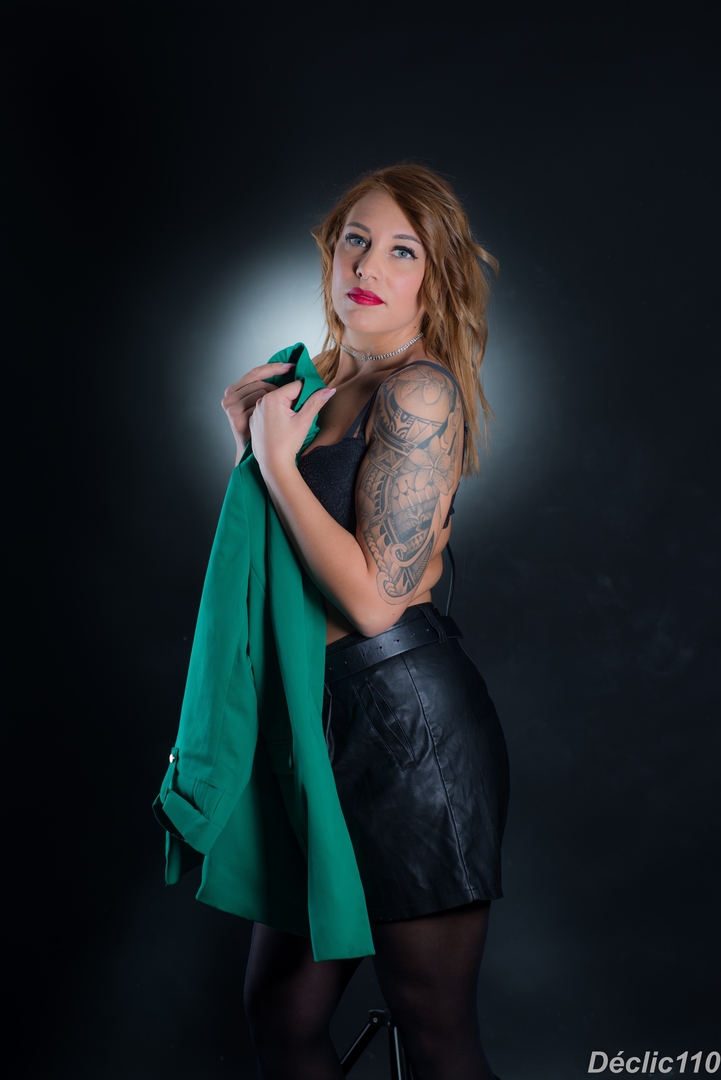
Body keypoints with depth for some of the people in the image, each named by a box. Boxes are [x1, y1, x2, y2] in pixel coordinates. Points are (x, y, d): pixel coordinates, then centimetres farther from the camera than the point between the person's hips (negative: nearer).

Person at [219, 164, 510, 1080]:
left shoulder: (418, 391, -12)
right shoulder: (324, 384, 13)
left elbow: (373, 598, -20)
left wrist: (277, 458, -12)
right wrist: (248, 438, 8)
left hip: (410, 719, -8)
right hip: (334, 715, 8)